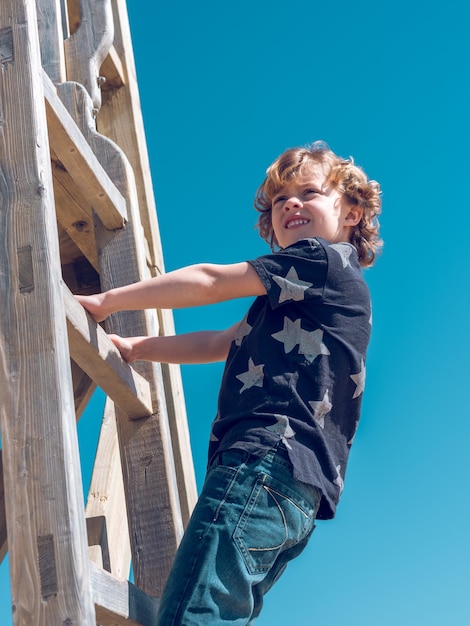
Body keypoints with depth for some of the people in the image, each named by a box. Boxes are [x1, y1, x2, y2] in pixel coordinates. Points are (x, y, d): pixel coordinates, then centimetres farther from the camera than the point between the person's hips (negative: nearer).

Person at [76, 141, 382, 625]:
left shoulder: (325, 259, 4)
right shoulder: (300, 295, 32)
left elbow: (208, 282, 1)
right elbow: (219, 344, 32)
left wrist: (104, 302, 6)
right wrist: (134, 348, 25)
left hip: (267, 461, -10)